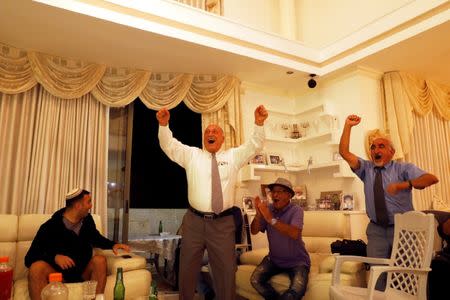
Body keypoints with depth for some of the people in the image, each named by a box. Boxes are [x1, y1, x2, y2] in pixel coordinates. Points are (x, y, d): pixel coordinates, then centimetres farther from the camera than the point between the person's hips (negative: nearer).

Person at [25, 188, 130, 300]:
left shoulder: (87, 219, 1)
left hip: (83, 271, 3)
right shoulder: (50, 227, -14)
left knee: (100, 260, -28)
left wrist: (113, 245, 0)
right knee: (37, 267, -33)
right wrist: (54, 257, -35)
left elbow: (96, 238, 20)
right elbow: (30, 258, -16)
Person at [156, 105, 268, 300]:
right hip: (194, 221, 1)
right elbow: (169, 145, 2)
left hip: (223, 223, 0)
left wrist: (259, 123, -17)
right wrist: (163, 124, -15)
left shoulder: (233, 156, 10)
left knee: (226, 271, 8)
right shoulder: (191, 155, 10)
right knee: (187, 269, 14)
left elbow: (254, 145, 0)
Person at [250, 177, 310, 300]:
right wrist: (258, 214, -24)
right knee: (255, 280, -16)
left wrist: (271, 219, -34)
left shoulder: (296, 210, -14)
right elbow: (254, 231, -6)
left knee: (297, 289, -28)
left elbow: (294, 234, -31)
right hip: (274, 259, 4)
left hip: (296, 261, -4)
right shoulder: (268, 209, -2)